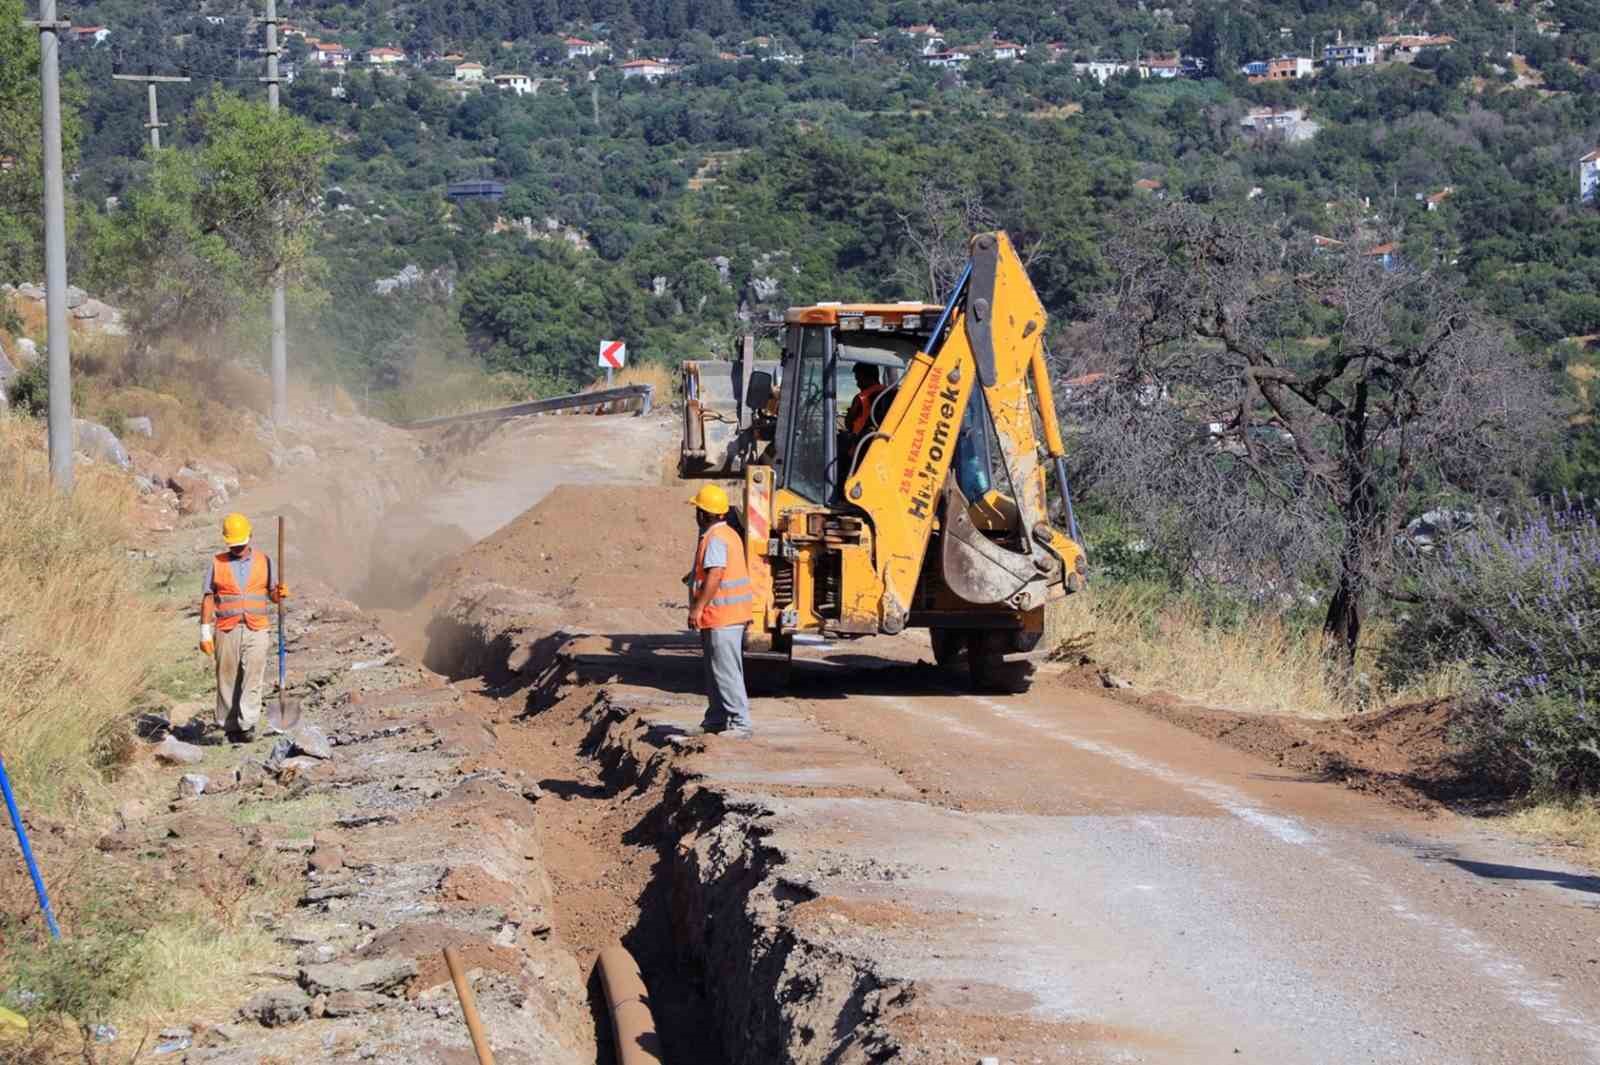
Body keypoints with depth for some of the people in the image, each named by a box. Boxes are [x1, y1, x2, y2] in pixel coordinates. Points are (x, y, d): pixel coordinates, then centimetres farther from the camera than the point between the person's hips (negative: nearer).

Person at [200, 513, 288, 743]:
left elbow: (272, 593, 15)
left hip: (257, 631, 0)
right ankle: (230, 726, 10)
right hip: (227, 631, 0)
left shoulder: (264, 561, 12)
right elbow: (208, 598, 7)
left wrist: (280, 594, -11)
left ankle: (247, 724, -15)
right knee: (228, 680, 2)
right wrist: (205, 633, 1)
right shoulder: (217, 563, 8)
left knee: (252, 679, -12)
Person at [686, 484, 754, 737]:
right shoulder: (728, 534, 16)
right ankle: (717, 719, 25)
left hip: (721, 616, -11)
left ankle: (740, 723, -11)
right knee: (716, 669, 18)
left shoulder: (715, 539, -17)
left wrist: (698, 608, -25)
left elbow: (715, 576, -25)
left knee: (726, 671, -10)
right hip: (734, 612, 11)